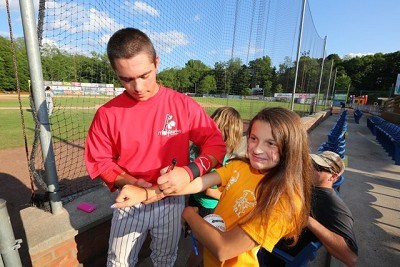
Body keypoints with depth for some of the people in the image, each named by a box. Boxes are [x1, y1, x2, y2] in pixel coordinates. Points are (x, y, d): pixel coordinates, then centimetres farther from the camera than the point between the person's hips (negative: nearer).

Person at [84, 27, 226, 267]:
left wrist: (190, 172, -29)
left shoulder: (183, 104, -15)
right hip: (130, 201, 1)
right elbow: (99, 161, -5)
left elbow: (216, 143, -13)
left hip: (172, 201, 0)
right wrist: (130, 183, -22)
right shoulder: (108, 113, -13)